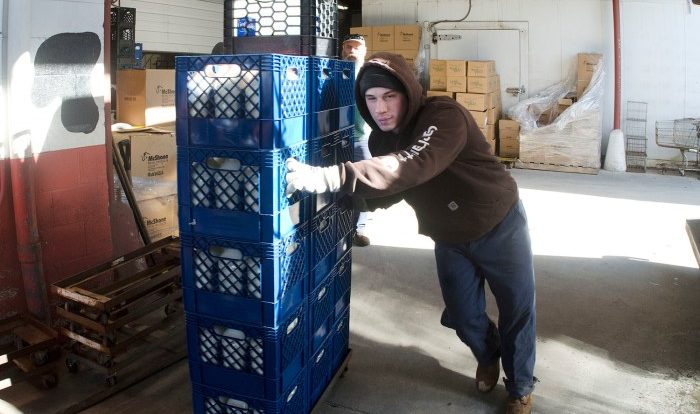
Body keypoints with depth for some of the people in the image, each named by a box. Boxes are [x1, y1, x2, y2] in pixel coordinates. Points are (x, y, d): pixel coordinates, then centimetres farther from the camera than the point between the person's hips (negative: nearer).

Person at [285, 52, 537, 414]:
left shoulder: (444, 115, -31)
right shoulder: (381, 139, -8)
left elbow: (413, 167, -50)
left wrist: (331, 177, -58)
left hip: (500, 226, -5)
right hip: (450, 240, 5)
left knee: (517, 311, 10)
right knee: (462, 316, 12)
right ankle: (488, 357, 47)